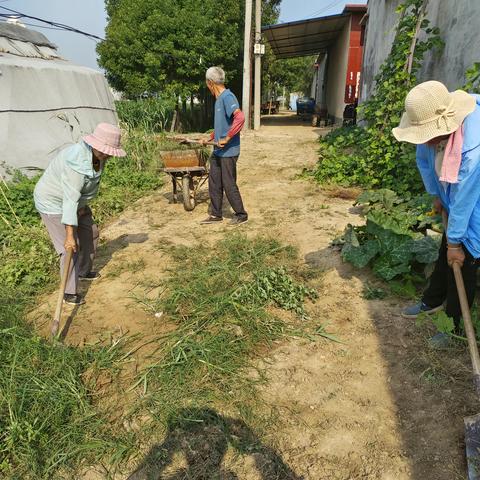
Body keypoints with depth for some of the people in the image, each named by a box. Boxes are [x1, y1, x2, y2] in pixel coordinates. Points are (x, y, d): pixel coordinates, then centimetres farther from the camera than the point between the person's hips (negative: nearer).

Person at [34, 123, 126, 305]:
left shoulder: (97, 155, -9)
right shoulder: (78, 163, -36)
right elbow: (70, 200, -38)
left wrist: (83, 206, -7)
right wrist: (69, 235, -39)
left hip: (77, 200, 9)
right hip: (54, 203, -9)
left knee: (90, 233, 18)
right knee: (70, 248, -10)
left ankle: (83, 271, 39)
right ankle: (69, 293, 2)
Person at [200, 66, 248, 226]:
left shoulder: (227, 97, -16)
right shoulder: (219, 99, 14)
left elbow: (240, 118, -32)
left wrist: (226, 139, -28)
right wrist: (210, 138, 28)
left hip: (228, 152, -9)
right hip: (218, 151, 9)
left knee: (229, 185, -1)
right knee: (214, 183, 12)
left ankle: (241, 215, 15)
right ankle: (216, 214, 24)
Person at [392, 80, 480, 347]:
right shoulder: (435, 127, -18)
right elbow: (423, 160, 2)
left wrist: (455, 242, -19)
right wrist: (436, 195, 9)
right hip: (453, 207, 7)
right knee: (444, 257, 20)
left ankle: (452, 325, 24)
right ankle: (432, 302, 41)